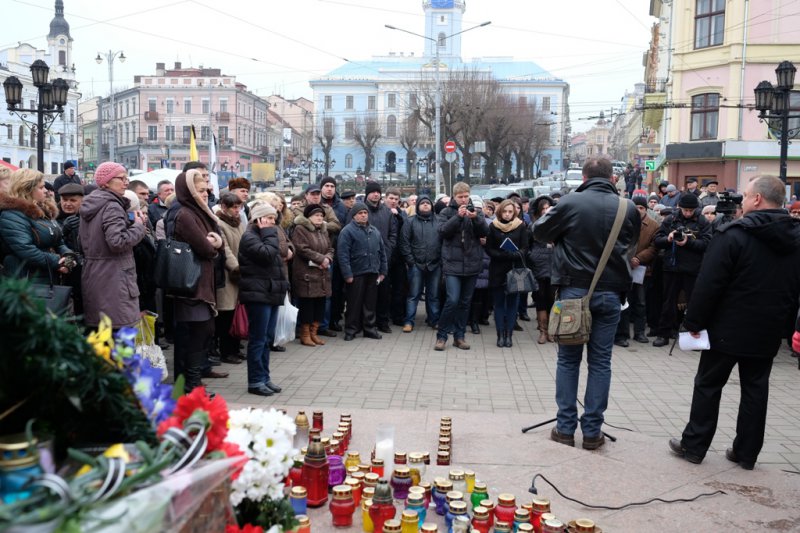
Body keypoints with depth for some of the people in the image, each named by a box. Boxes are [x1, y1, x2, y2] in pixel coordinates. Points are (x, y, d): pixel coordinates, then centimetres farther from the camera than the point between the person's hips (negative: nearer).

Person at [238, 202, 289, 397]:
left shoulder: (263, 236, 22)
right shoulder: (250, 237, -8)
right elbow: (267, 255, -23)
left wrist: (282, 285, 11)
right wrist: (269, 234, -11)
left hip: (270, 293, 9)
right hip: (258, 294, -9)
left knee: (267, 338, 11)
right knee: (258, 339, -5)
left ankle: (264, 377, 18)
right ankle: (255, 381, 1)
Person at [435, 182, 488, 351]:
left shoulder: (476, 211, 9)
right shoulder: (446, 212, 3)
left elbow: (485, 232, -3)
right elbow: (443, 231, -12)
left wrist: (475, 218, -20)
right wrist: (458, 216, -22)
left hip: (472, 264, 3)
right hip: (452, 263, -3)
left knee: (465, 302, 10)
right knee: (452, 300, -12)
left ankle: (459, 336, 20)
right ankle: (441, 335, 1)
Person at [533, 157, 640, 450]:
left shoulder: (569, 203, -9)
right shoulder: (628, 208, -1)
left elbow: (540, 232, 4)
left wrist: (548, 215, 24)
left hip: (574, 289, -1)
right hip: (610, 292, 2)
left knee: (568, 359, 9)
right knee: (600, 361, 9)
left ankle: (565, 428, 13)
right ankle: (592, 431, 13)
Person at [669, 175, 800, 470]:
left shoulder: (734, 234, -16)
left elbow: (709, 283, -19)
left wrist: (694, 321, -11)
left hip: (728, 328, -5)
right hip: (769, 332, 5)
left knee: (708, 385, 7)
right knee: (755, 388, 14)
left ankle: (693, 445, 14)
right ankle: (747, 452, 21)